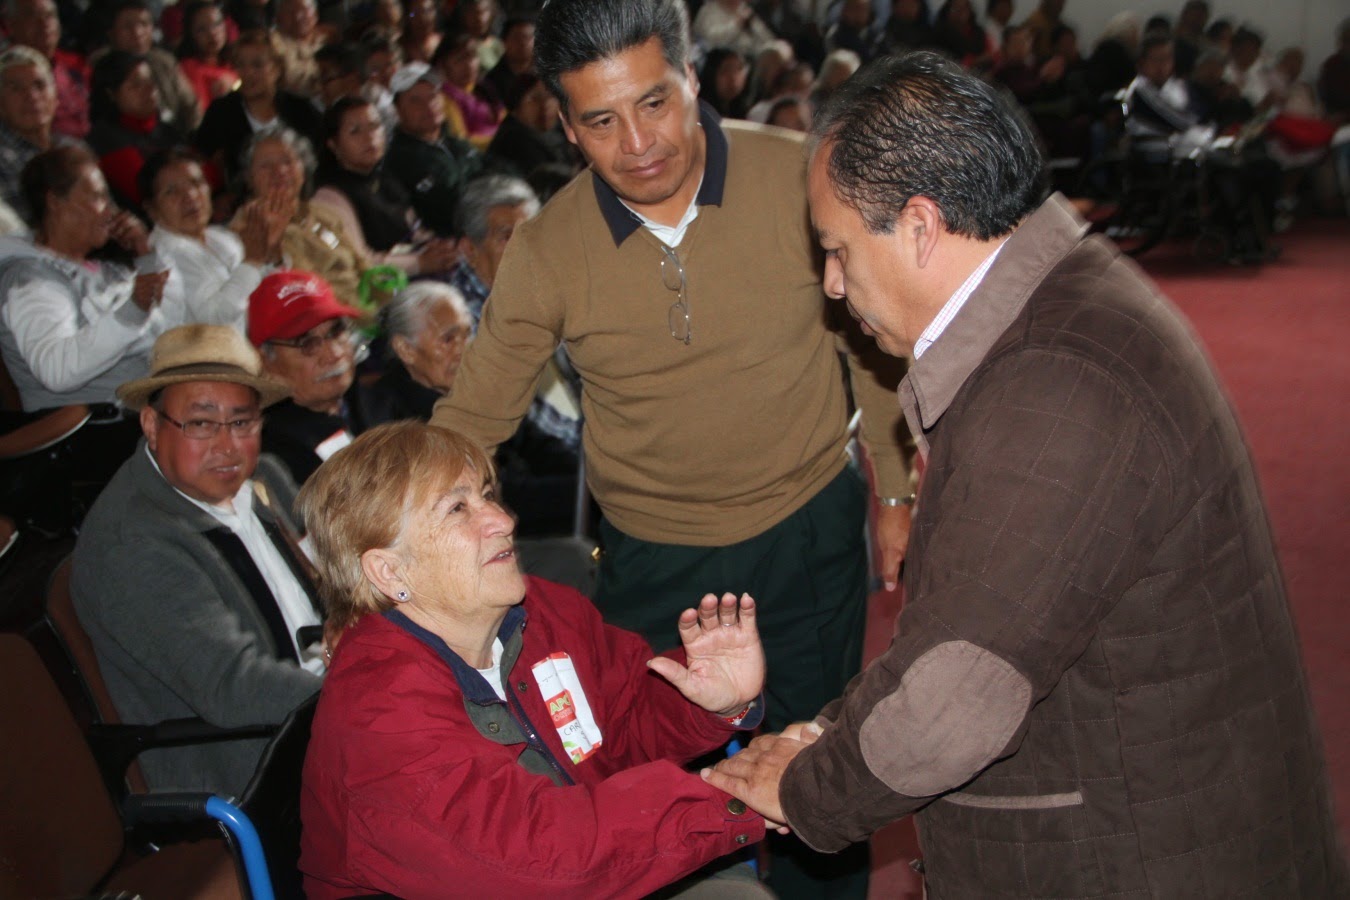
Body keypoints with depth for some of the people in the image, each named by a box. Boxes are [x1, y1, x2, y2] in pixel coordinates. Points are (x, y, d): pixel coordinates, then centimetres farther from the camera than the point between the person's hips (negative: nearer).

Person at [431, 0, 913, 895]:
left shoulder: (799, 179, -17)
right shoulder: (545, 252, -15)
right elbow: (471, 418, -4)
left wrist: (898, 492, 0)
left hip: (808, 527, 0)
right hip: (653, 554, 0)